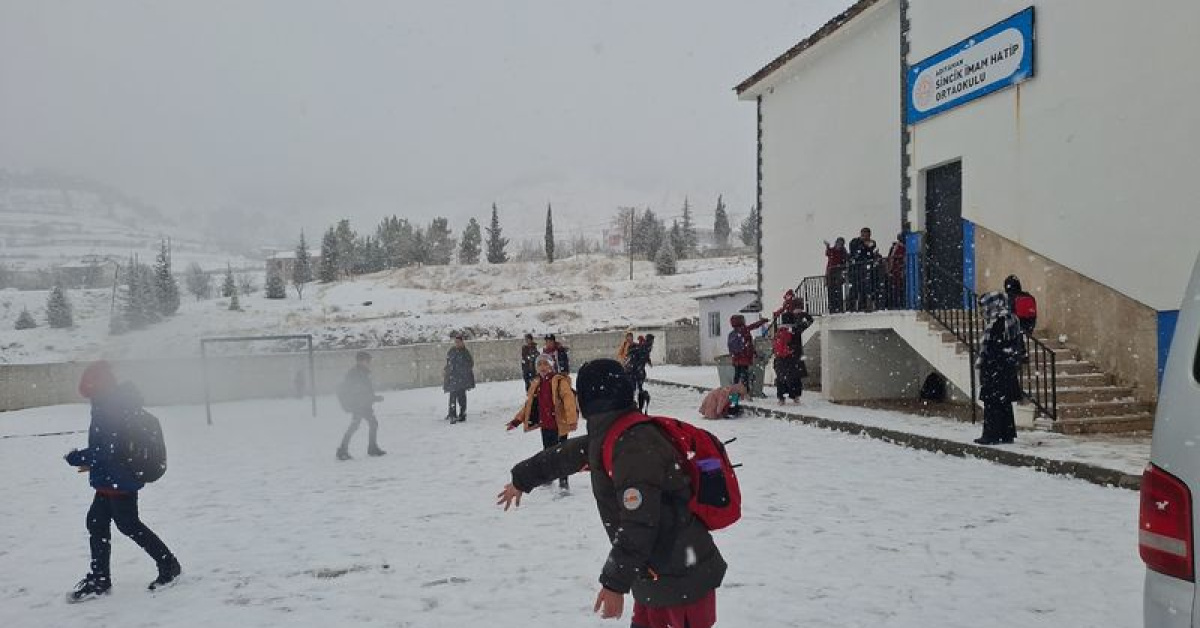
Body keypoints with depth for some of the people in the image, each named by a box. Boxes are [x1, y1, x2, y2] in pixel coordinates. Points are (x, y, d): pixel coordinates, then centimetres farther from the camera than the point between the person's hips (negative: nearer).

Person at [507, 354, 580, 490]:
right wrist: (517, 420, 16)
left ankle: (563, 480, 11)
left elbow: (569, 400, -22)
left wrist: (572, 420, -31)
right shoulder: (536, 384, 8)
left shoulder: (560, 381, -14)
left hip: (559, 424, -6)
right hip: (545, 425, 7)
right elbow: (529, 404, 16)